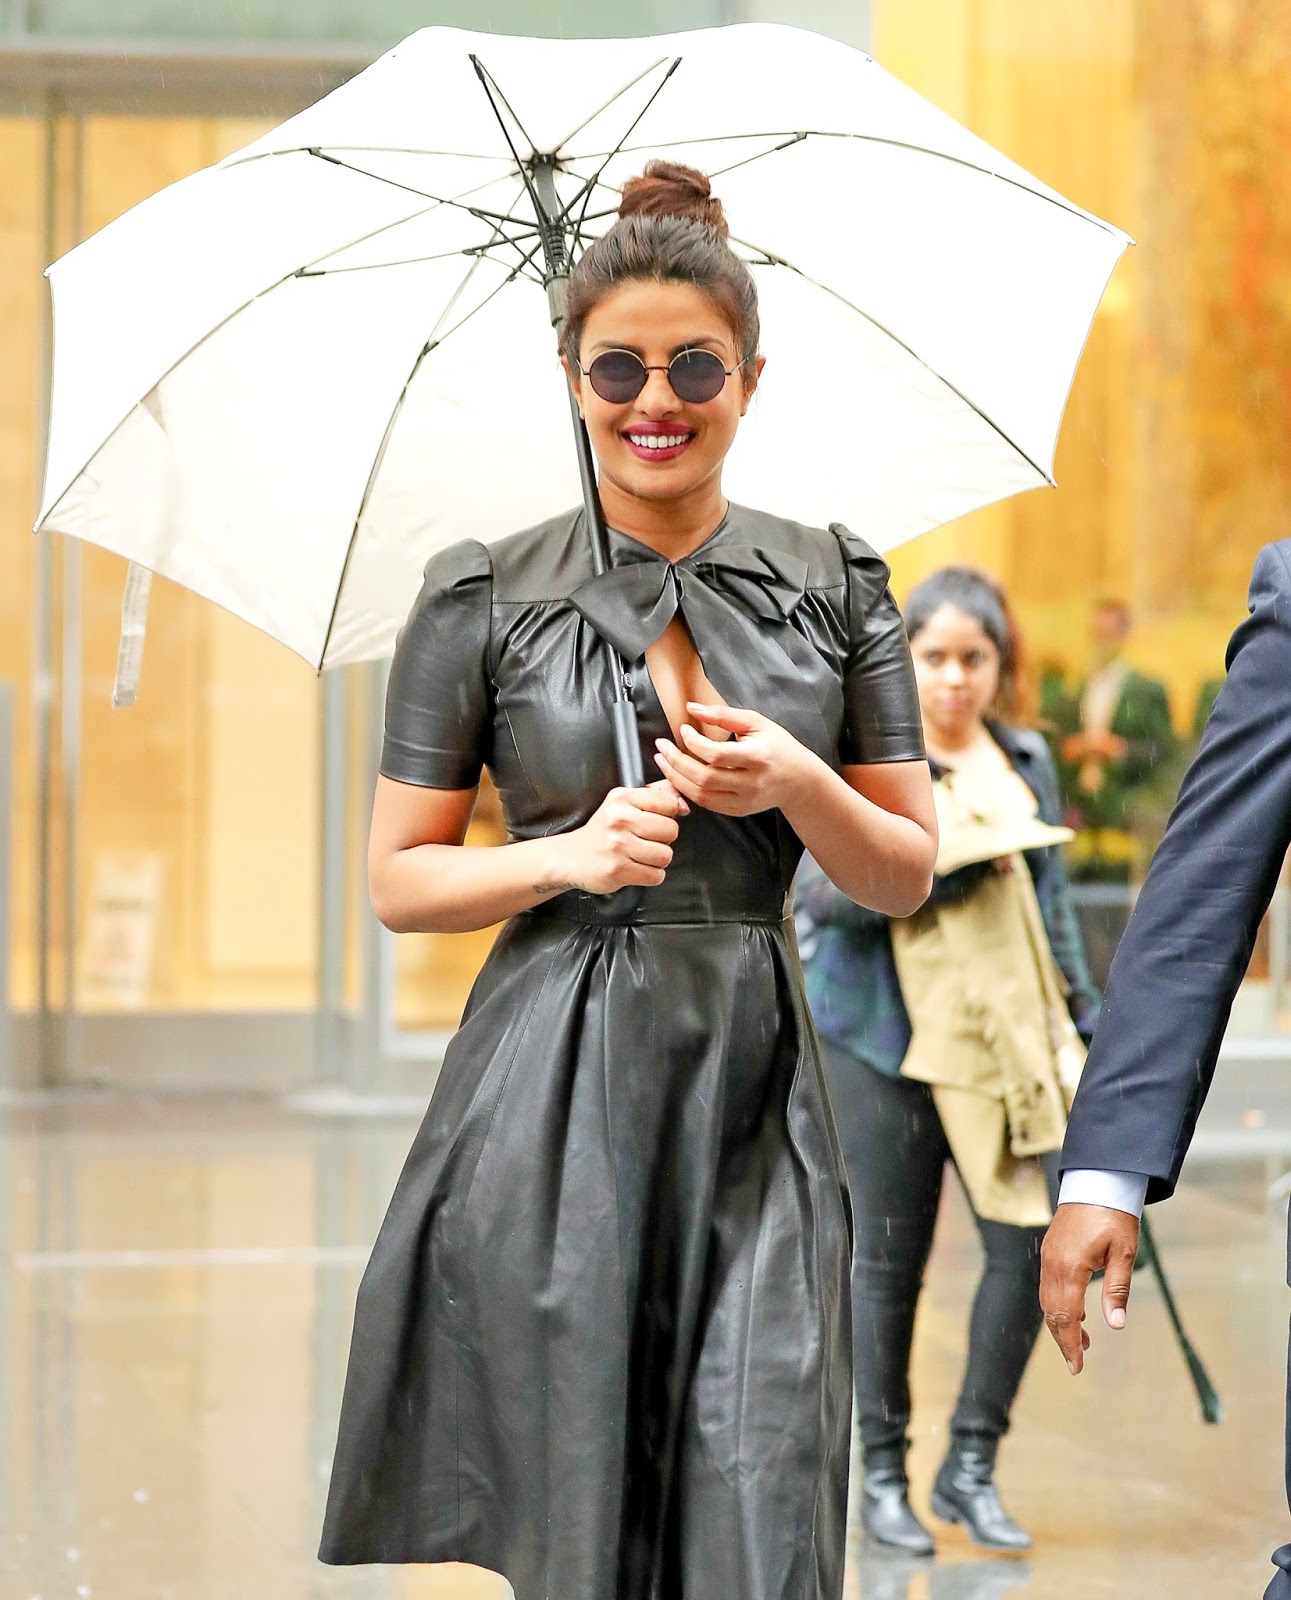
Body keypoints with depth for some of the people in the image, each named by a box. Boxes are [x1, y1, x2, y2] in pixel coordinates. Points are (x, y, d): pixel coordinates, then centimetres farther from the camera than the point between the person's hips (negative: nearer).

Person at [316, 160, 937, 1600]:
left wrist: (797, 786, -9)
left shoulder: (835, 585, 8)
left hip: (755, 1091, 2)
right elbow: (398, 881, 5)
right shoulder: (485, 598, 2)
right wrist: (571, 854, -12)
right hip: (551, 1097, -2)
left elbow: (906, 876, 11)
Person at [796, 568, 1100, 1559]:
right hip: (887, 1035, -4)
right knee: (889, 1259, 3)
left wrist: (1086, 1012, 16)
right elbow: (823, 891, -9)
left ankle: (972, 1465, 7)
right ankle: (884, 1476, 15)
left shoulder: (1027, 761, 13)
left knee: (1029, 1242, -6)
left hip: (1007, 1033, 4)